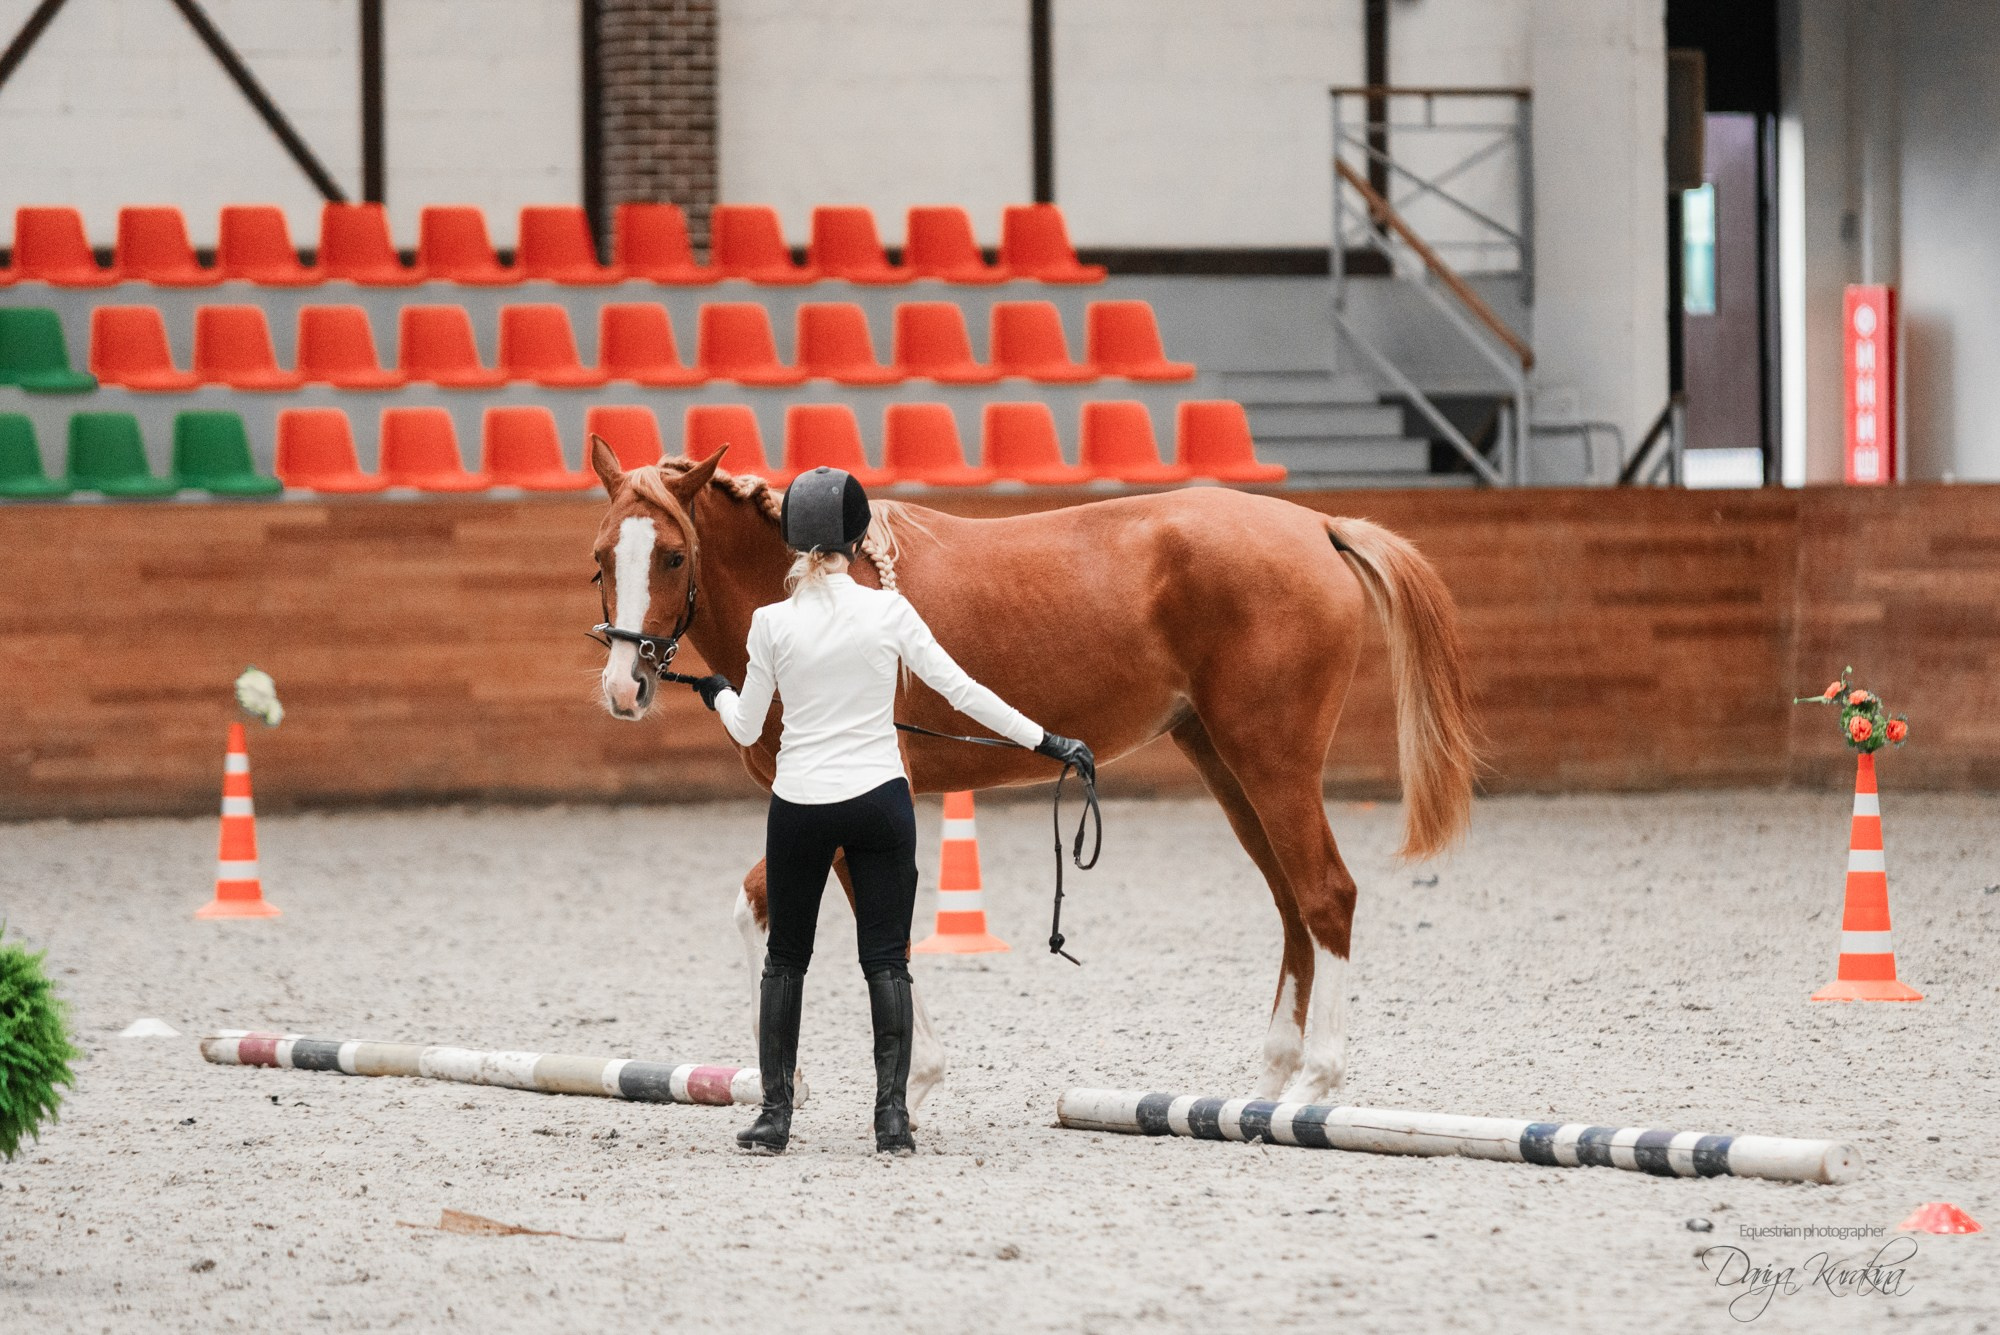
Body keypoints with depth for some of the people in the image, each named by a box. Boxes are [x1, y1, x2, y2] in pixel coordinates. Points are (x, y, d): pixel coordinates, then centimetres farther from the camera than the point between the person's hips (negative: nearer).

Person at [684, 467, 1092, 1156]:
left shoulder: (773, 622, -7)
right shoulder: (888, 611, -7)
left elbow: (746, 729, 2)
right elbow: (961, 691, -6)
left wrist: (716, 692, 24)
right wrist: (1045, 742, 1)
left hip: (800, 808, 0)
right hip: (878, 803, 0)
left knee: (785, 959, 14)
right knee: (886, 961, 6)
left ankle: (775, 1117, 10)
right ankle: (892, 1113, -6)